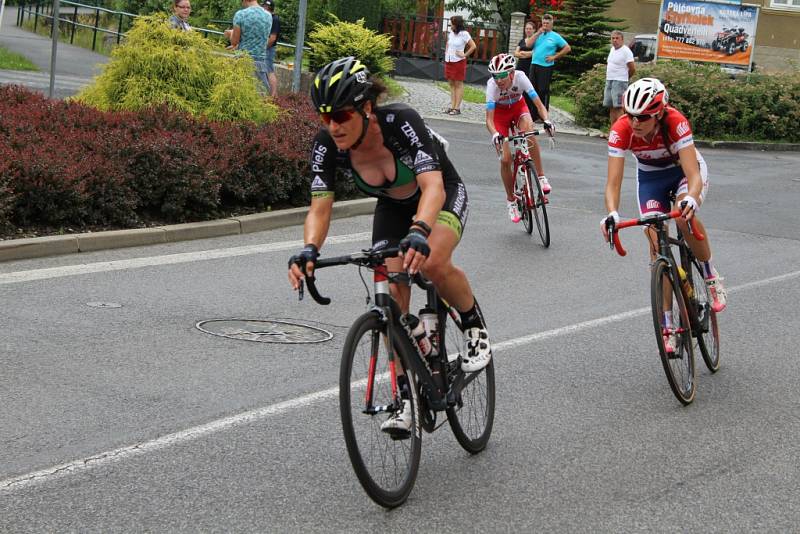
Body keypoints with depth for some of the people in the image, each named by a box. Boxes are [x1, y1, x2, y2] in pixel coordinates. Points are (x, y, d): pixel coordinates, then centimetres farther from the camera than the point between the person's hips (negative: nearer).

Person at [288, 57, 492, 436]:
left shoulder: (401, 122, -37)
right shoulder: (327, 145, -24)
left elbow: (433, 186, -46)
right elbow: (320, 206, -27)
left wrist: (419, 232, -65)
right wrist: (309, 250, -48)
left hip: (443, 194, -4)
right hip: (392, 208, 4)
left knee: (432, 263, -33)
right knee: (392, 297, -10)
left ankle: (475, 326, -4)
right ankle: (406, 397, 0)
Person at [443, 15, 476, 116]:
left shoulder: (464, 34, -12)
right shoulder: (451, 33, 8)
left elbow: (473, 46, -14)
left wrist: (464, 55, -12)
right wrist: (446, 52, 13)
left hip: (459, 62, -7)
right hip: (449, 61, 7)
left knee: (458, 84, -3)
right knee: (451, 84, 8)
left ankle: (457, 108, -3)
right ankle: (452, 106, 12)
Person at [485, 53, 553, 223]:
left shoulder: (520, 77, -33)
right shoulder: (492, 85, -34)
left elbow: (538, 104, -33)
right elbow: (489, 119, -35)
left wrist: (546, 121, -52)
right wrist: (494, 135, -56)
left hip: (518, 107, 0)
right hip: (500, 112, 0)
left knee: (529, 132, -35)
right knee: (505, 159, -9)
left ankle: (541, 177, -22)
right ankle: (511, 201, 11)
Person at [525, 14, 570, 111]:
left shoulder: (555, 36, 0)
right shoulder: (537, 34, 13)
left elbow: (567, 48, -1)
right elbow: (528, 44, -1)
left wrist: (554, 57, -6)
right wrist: (538, 33, -7)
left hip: (546, 67, -5)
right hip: (534, 65, 5)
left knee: (543, 90, -3)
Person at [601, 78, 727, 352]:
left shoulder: (676, 123, -37)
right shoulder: (621, 130, -32)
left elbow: (693, 176, -43)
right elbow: (613, 182, -35)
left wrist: (691, 200, -65)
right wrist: (612, 214, -54)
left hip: (683, 169, -2)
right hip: (651, 177, 2)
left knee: (685, 218, -33)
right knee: (658, 246, -9)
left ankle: (711, 275, -6)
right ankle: (667, 327, -3)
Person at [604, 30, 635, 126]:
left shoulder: (626, 51, -11)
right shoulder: (612, 49, 15)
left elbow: (632, 68, -12)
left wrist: (625, 78, 1)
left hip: (619, 82, -9)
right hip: (609, 81, 9)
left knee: (618, 107, -14)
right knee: (611, 107, 10)